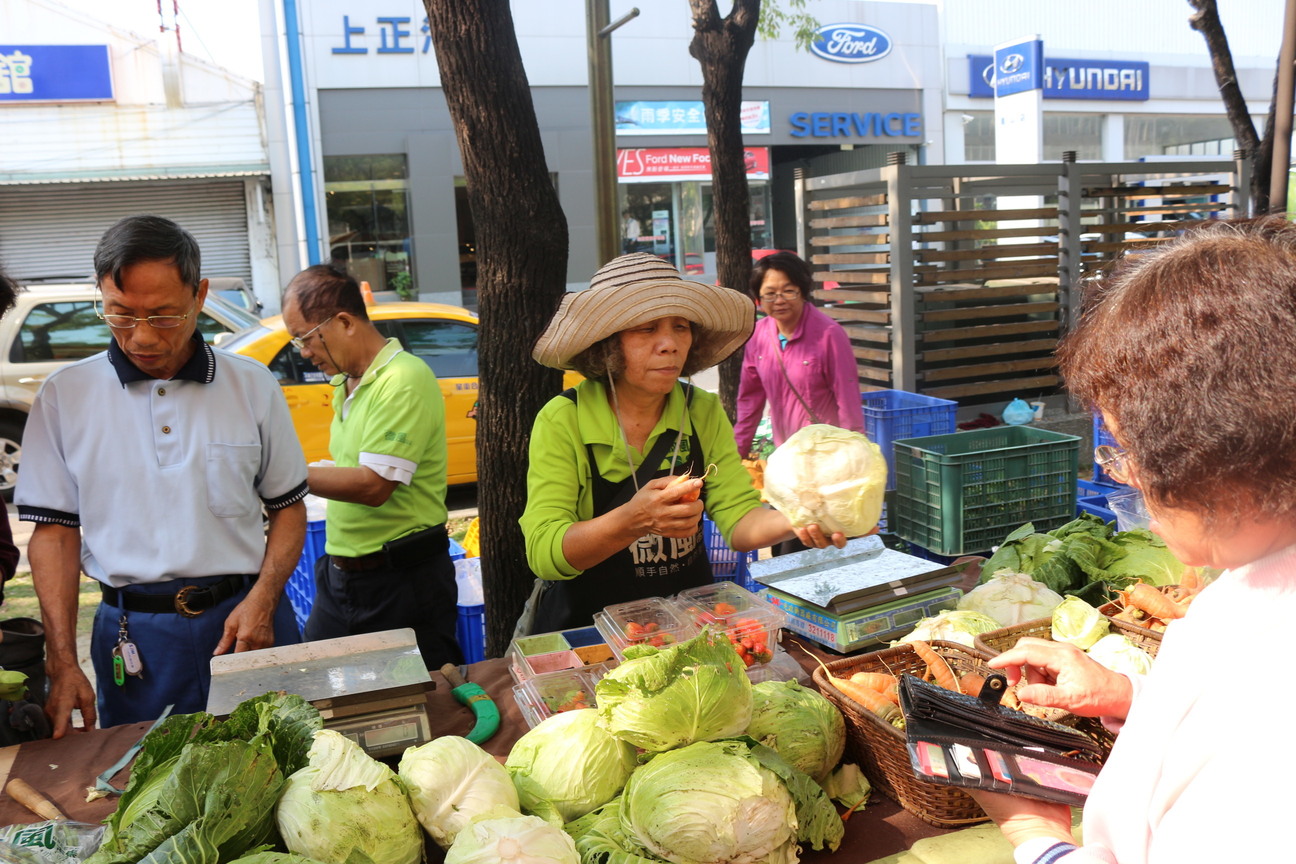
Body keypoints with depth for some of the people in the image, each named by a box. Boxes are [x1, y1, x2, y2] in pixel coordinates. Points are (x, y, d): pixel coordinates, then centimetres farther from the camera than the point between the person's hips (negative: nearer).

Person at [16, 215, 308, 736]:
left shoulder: (252, 385, 1)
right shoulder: (65, 395, 1)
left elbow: (288, 508, 6)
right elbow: (54, 531, 2)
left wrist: (262, 601, -9)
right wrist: (63, 665, -5)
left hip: (248, 619, 1)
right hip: (133, 641, 0)